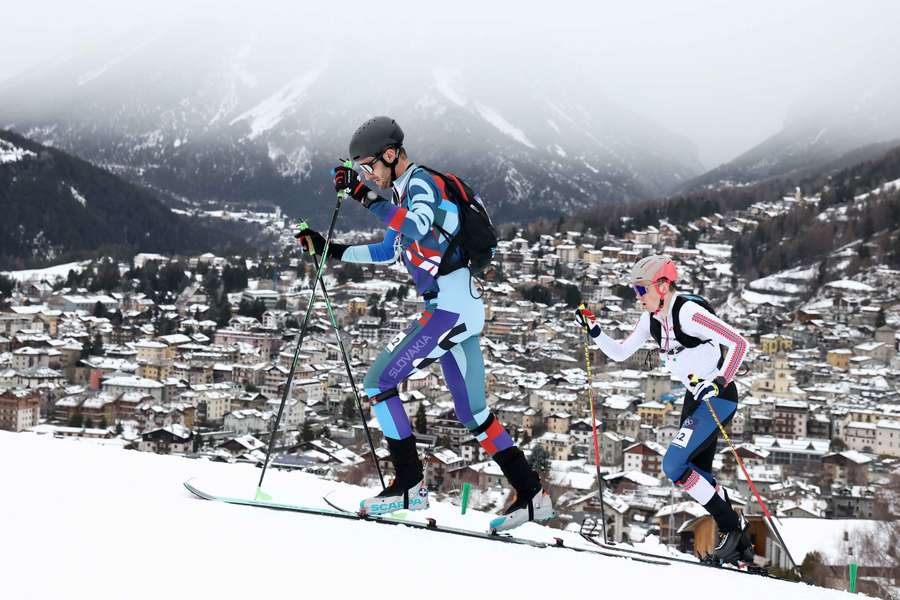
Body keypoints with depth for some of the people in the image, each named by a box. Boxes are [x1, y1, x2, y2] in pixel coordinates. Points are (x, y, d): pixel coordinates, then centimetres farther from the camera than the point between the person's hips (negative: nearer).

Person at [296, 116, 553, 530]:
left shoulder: (422, 183, -9)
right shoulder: (406, 194, 21)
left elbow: (414, 228, -31)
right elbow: (387, 251, 32)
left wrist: (366, 196, -32)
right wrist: (329, 249, 27)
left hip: (449, 307, -10)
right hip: (463, 309, 10)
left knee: (378, 383, -8)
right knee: (472, 412, 12)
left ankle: (409, 486, -6)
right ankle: (531, 495, 14)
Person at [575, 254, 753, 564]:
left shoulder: (688, 312, -21)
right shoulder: (651, 318, 4)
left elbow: (738, 343, -24)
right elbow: (620, 353, 12)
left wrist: (719, 382, -32)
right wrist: (593, 331, -1)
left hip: (719, 395, -9)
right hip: (695, 397, 9)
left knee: (674, 464, -16)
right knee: (698, 473, 11)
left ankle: (732, 527, -5)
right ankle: (740, 545, 22)